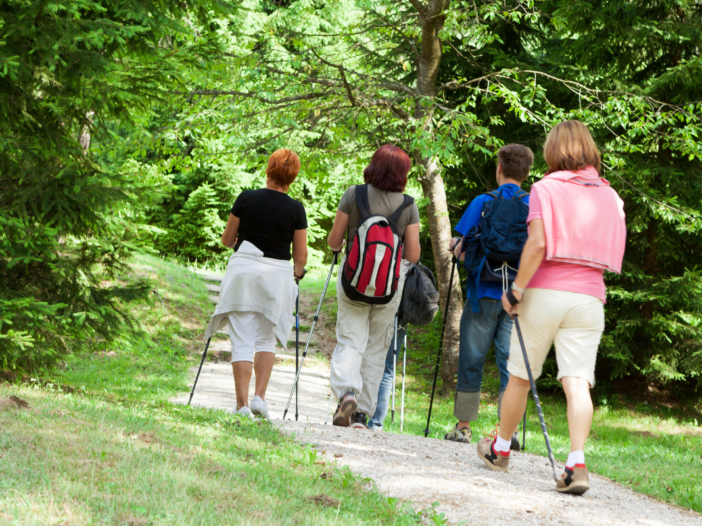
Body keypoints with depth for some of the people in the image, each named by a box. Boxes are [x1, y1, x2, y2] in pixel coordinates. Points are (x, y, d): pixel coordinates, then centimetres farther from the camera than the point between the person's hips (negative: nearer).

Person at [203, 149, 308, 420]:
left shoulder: (246, 199, -4)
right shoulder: (296, 209, -3)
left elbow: (227, 240, 6)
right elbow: (301, 255, 2)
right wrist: (295, 275, 22)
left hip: (244, 268, -1)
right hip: (278, 274, 1)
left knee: (242, 341, 1)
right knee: (266, 339, 16)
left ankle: (242, 404, -6)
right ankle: (260, 397, 4)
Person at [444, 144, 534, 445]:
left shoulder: (483, 203, -4)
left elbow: (461, 250, -6)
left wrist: (457, 246, 16)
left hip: (484, 293, -2)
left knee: (471, 359, 7)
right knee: (510, 360, 2)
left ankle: (463, 426, 12)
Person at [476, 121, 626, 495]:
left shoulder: (546, 189, -3)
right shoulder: (609, 196, 10)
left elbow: (537, 244, -14)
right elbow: (608, 253, 12)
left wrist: (516, 289, -9)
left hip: (546, 292, -2)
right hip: (589, 296, 2)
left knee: (520, 376, 12)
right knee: (577, 381, -6)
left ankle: (500, 450, 28)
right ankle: (577, 464, -21)